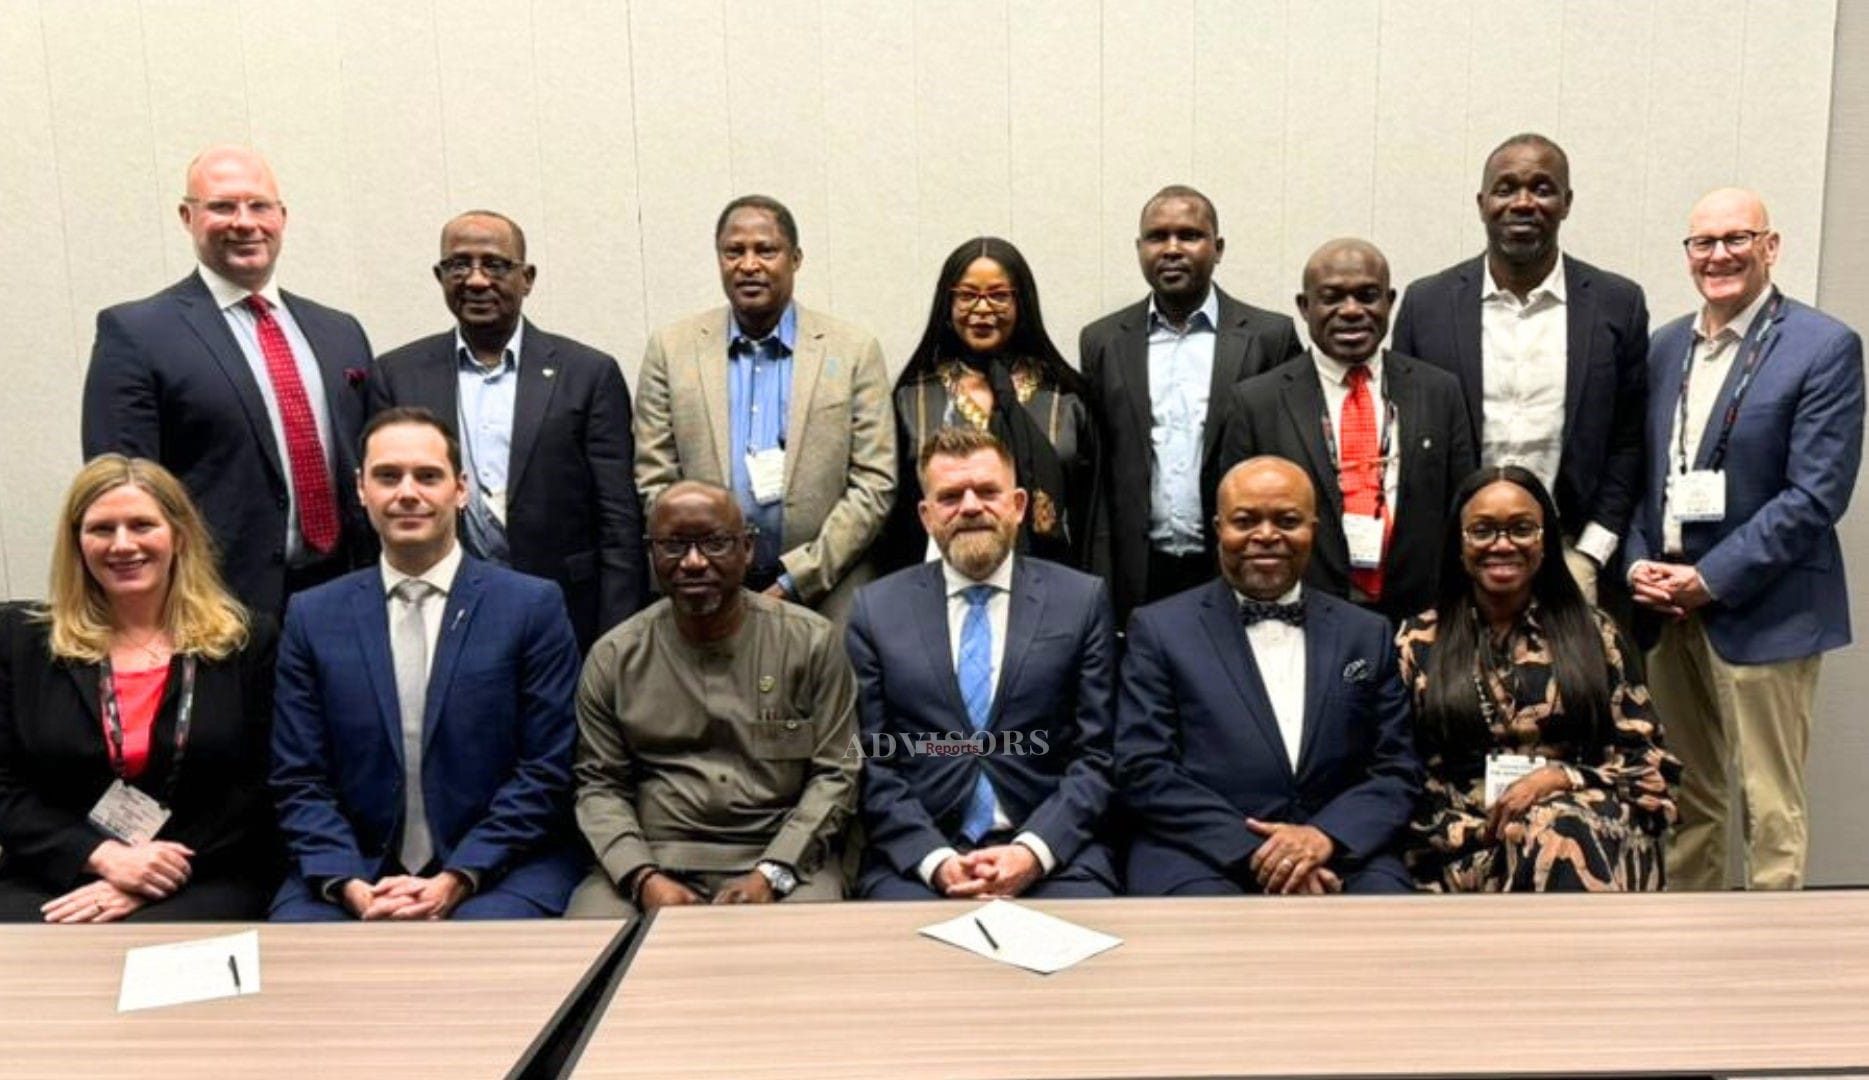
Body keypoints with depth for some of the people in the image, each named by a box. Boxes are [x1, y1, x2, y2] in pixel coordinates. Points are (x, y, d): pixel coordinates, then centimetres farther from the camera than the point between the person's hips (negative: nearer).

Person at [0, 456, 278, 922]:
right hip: (50, 883, 2)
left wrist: (148, 886, -11)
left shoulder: (248, 641, 5)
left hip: (200, 884, -2)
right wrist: (104, 856, -11)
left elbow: (258, 792, 0)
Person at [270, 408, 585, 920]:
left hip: (498, 872, -2)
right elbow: (299, 781, 6)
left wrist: (457, 881, -12)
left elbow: (546, 771, -3)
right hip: (354, 873, 2)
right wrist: (352, 886, -10)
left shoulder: (533, 606, 0)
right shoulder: (312, 616, 8)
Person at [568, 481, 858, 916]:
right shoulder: (614, 657, 6)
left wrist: (771, 875, -12)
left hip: (784, 859, -1)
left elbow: (834, 775, 0)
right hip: (652, 860, 1)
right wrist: (644, 878, -10)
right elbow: (600, 786, 7)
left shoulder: (812, 641, 1)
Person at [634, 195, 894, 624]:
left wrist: (795, 581, -9)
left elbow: (874, 485, -2)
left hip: (826, 598, 0)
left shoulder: (854, 351, 1)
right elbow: (655, 483, 4)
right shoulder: (670, 348, 5)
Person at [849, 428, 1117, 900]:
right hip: (915, 857, 0)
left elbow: (1098, 755, 3)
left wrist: (1034, 851, -11)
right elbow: (869, 762, 3)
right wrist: (935, 859, -11)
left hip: (1051, 852, 0)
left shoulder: (1082, 599, 7)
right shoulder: (876, 608, 8)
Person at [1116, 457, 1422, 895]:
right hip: (1203, 861, -2)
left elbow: (1398, 770, 9)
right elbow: (1143, 769, -3)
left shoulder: (1367, 633, 13)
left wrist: (1325, 836, -11)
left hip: (1340, 857, 3)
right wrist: (1254, 852, -13)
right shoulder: (1160, 628, 4)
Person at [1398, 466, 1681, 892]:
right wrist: (1478, 830, -11)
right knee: (1554, 838, -36)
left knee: (1565, 839, -37)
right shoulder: (1417, 643, 10)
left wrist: (1559, 778, -10)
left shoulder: (1595, 634, 12)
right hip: (1464, 840, -1)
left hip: (1586, 821, 2)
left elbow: (1648, 758, 8)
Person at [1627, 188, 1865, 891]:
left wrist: (1710, 579, -16)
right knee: (1684, 796, 15)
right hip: (1667, 607, 6)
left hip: (1764, 612, -6)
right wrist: (1640, 564, -2)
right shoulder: (1666, 346, 11)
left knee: (1770, 806, 3)